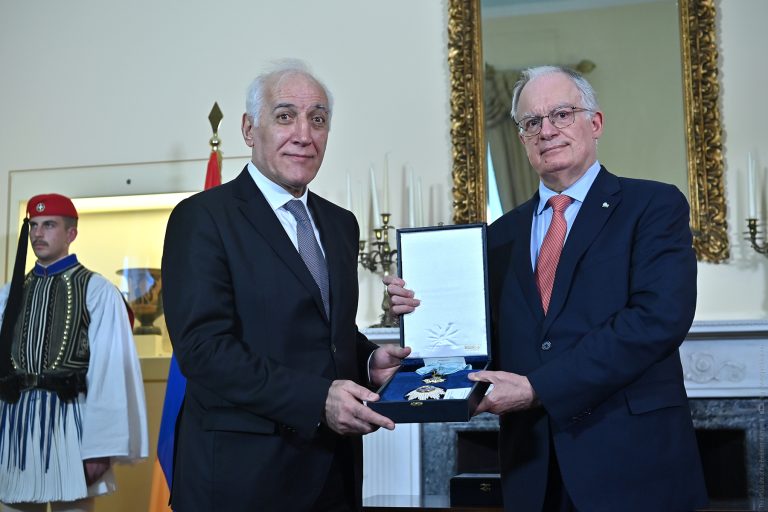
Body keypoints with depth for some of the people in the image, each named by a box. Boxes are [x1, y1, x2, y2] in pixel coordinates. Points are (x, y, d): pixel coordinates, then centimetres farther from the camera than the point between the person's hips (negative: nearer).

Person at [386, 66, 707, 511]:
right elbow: (495, 341, 14)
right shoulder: (504, 233, 13)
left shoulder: (655, 206, -2)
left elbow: (661, 317, -16)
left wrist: (539, 387, -18)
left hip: (634, 463, -4)